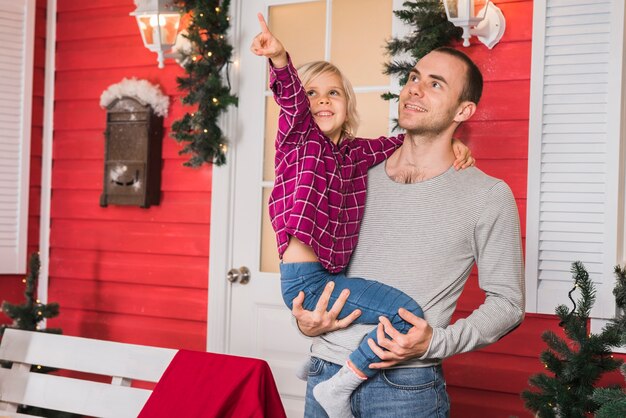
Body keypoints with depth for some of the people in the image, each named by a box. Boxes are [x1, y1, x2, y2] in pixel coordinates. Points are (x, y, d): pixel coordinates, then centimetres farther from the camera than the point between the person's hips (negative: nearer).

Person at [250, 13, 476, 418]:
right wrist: (280, 60, -37)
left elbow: (404, 142, 22)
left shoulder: (356, 152, 14)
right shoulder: (299, 137, 0)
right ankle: (339, 385, -8)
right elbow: (291, 97, -19)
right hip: (306, 279, -8)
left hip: (330, 273, 8)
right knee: (407, 312, -19)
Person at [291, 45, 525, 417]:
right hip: (325, 372, 4)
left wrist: (435, 343, -16)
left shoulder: (488, 196, -4)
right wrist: (304, 319, 0)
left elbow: (507, 302, -2)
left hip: (406, 384, -4)